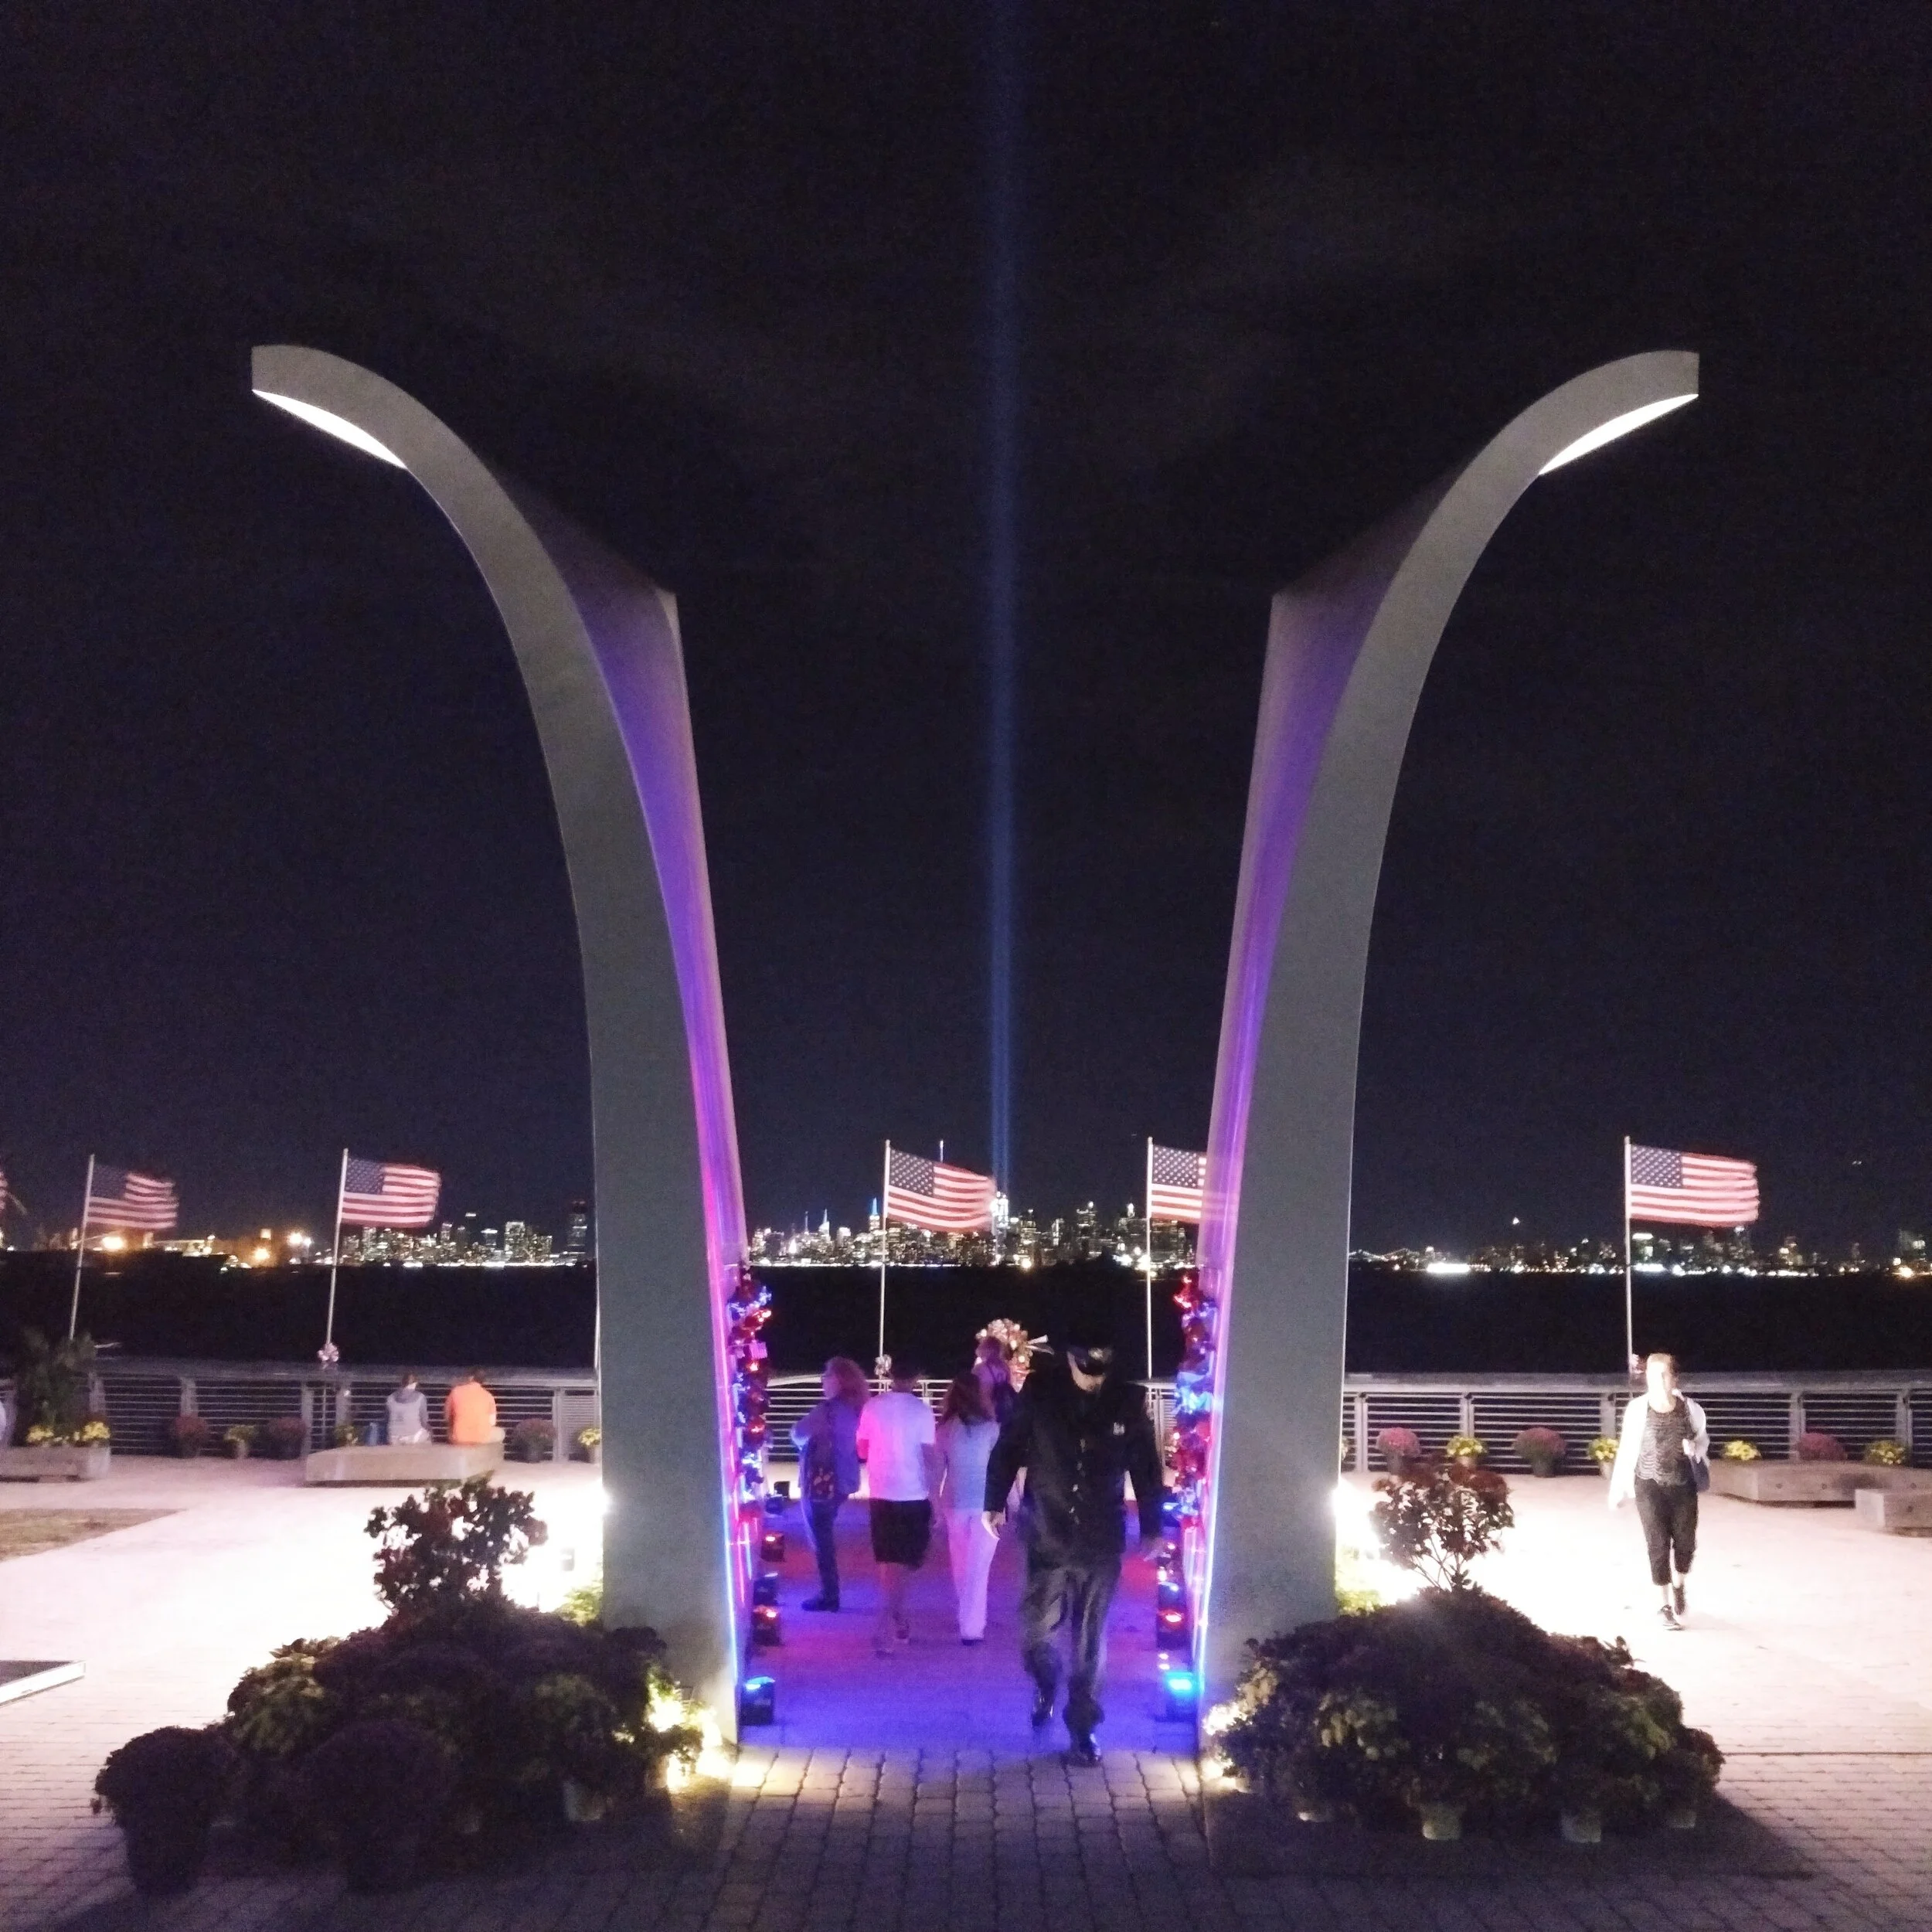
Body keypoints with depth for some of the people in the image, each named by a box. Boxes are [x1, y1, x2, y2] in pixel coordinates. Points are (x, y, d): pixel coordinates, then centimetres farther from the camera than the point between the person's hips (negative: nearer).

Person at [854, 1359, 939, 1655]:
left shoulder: (872, 1407, -1)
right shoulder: (921, 1410, -11)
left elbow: (862, 1450, 7)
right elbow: (928, 1457, -10)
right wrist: (934, 1497, -3)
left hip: (881, 1493, 3)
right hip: (913, 1495, -3)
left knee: (888, 1562, 17)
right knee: (904, 1563, 4)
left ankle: (896, 1622, 26)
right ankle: (885, 1631, -6)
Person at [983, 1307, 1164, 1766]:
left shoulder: (1129, 1401, -6)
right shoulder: (1039, 1392, -9)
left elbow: (1146, 1467, 4)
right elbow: (1008, 1447, 2)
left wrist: (1152, 1527, 6)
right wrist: (995, 1502, 2)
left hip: (1102, 1542, 0)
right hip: (1046, 1538, 0)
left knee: (1091, 1641, 6)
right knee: (1036, 1632, 0)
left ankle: (1081, 1728, 20)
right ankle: (1047, 1685, 33)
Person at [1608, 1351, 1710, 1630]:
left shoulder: (1689, 1407, -5)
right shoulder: (1637, 1409, -9)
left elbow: (1703, 1439, 12)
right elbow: (1626, 1449, -2)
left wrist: (1695, 1447, -13)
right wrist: (1618, 1489, 1)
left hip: (1683, 1484, 2)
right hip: (1650, 1486, -2)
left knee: (1685, 1542, 8)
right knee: (1658, 1546, 0)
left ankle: (1678, 1587, 40)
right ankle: (1665, 1606, 17)